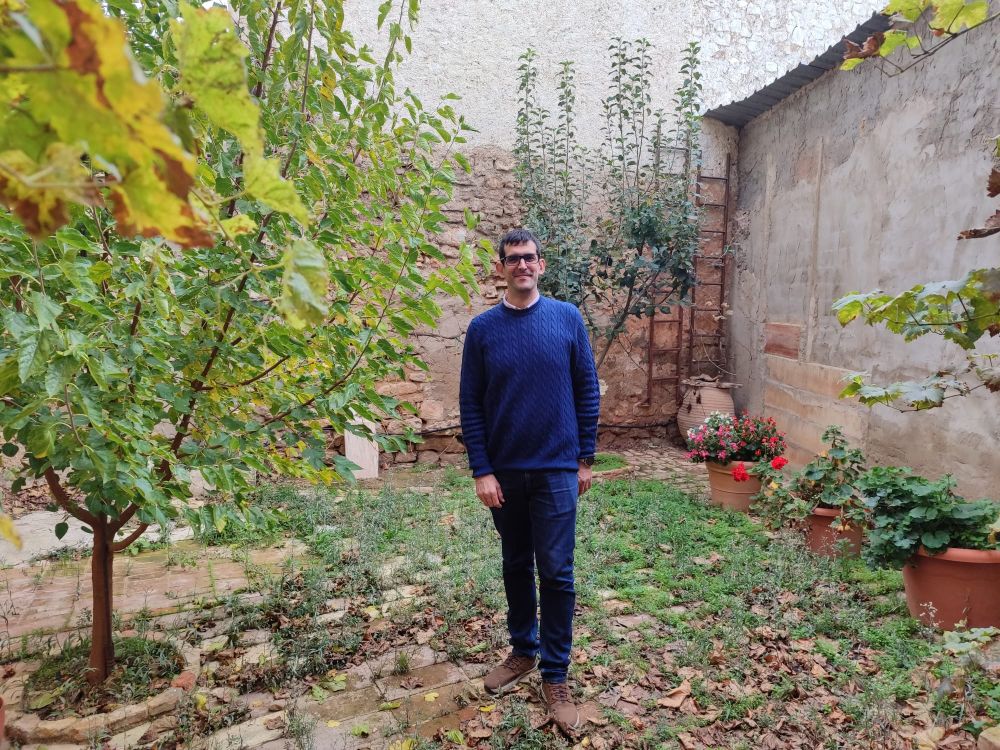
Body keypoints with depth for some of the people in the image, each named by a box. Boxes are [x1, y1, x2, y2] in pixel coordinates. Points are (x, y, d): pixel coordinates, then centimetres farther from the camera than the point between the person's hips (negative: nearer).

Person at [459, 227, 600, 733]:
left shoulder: (567, 319, -3)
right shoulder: (483, 328, -2)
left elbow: (587, 392, 1)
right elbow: (470, 406, -1)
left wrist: (585, 459, 0)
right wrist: (481, 471, -7)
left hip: (557, 469, -1)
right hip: (504, 472, 2)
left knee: (556, 572, 1)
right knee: (516, 566, 16)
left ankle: (555, 675, 16)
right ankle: (523, 650, 35)